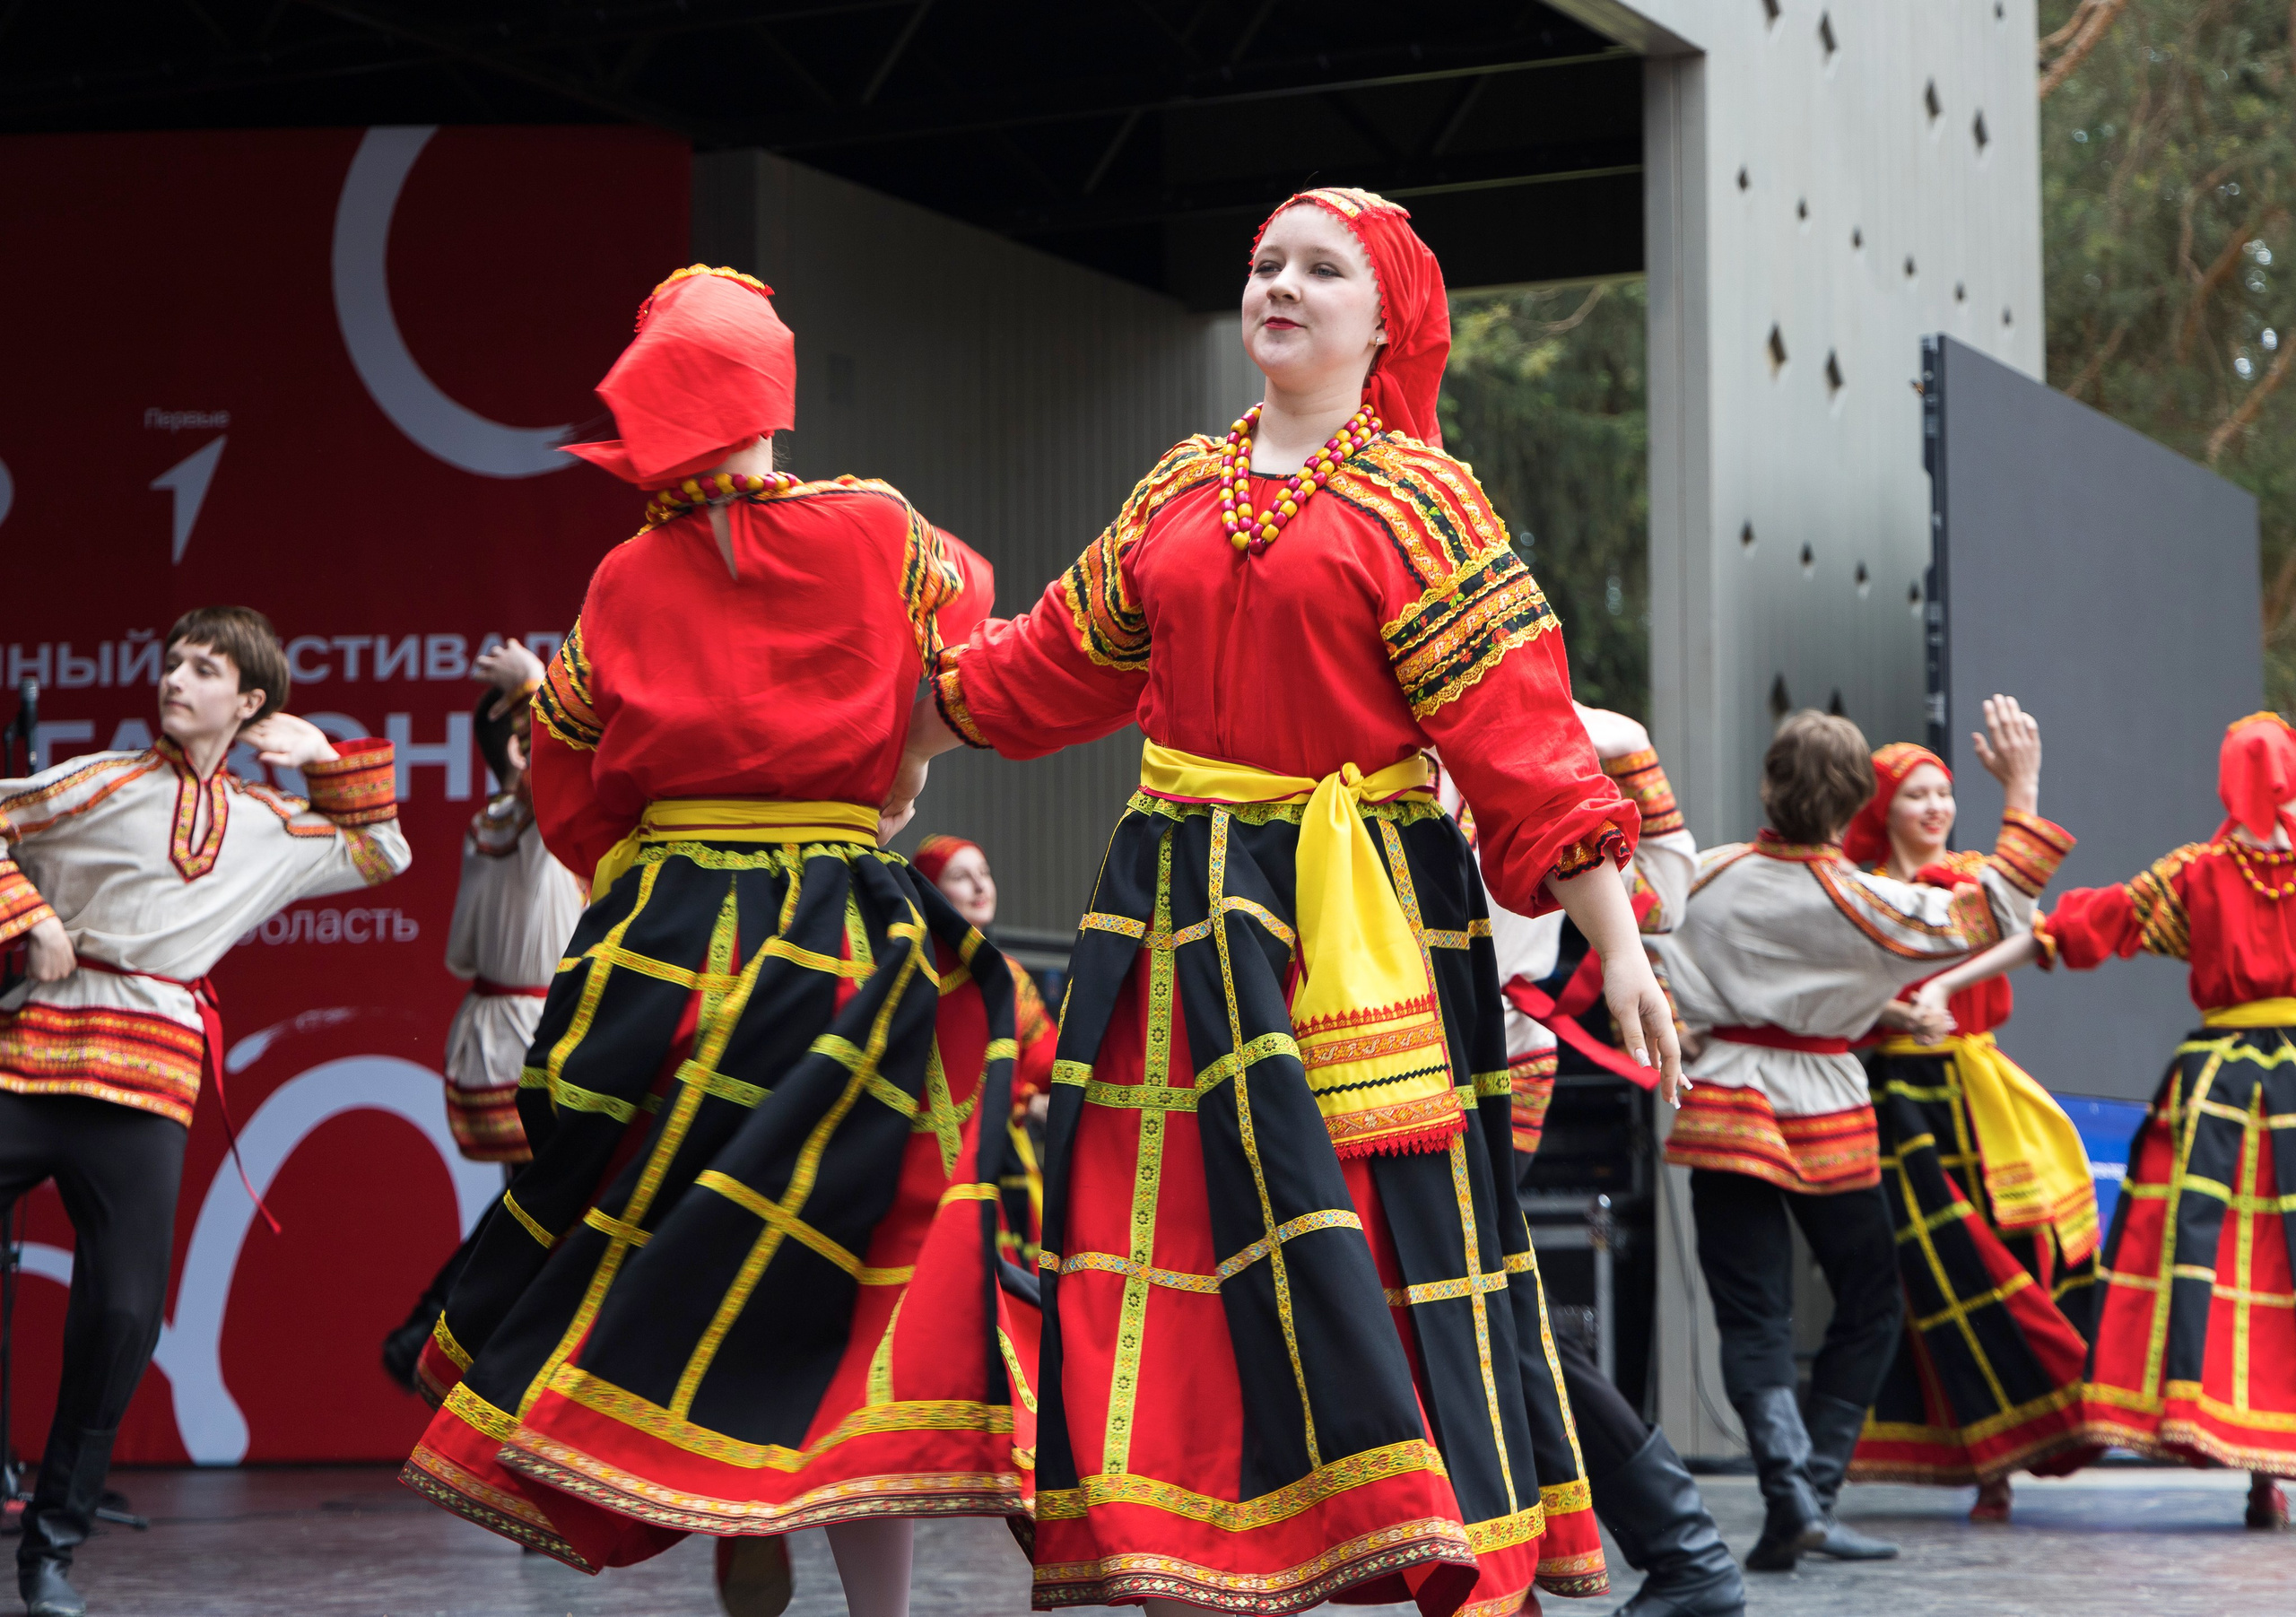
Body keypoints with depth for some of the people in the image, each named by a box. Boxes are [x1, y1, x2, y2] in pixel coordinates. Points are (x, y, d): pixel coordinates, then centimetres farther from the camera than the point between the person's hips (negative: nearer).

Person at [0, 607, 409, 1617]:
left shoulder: (271, 829, 16)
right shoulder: (104, 783, 5)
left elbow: (380, 855, 29)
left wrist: (333, 762, 17)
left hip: (146, 1087, 3)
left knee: (123, 1317, -2)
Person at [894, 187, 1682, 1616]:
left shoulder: (1416, 496, -2)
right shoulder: (1179, 489, 13)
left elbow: (1520, 729, -8)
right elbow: (1063, 657, 26)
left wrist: (1618, 942, -14)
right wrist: (918, 737, 34)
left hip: (1357, 921, -5)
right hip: (1184, 909, 5)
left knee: (1386, 1230, -8)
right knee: (1176, 1226, 4)